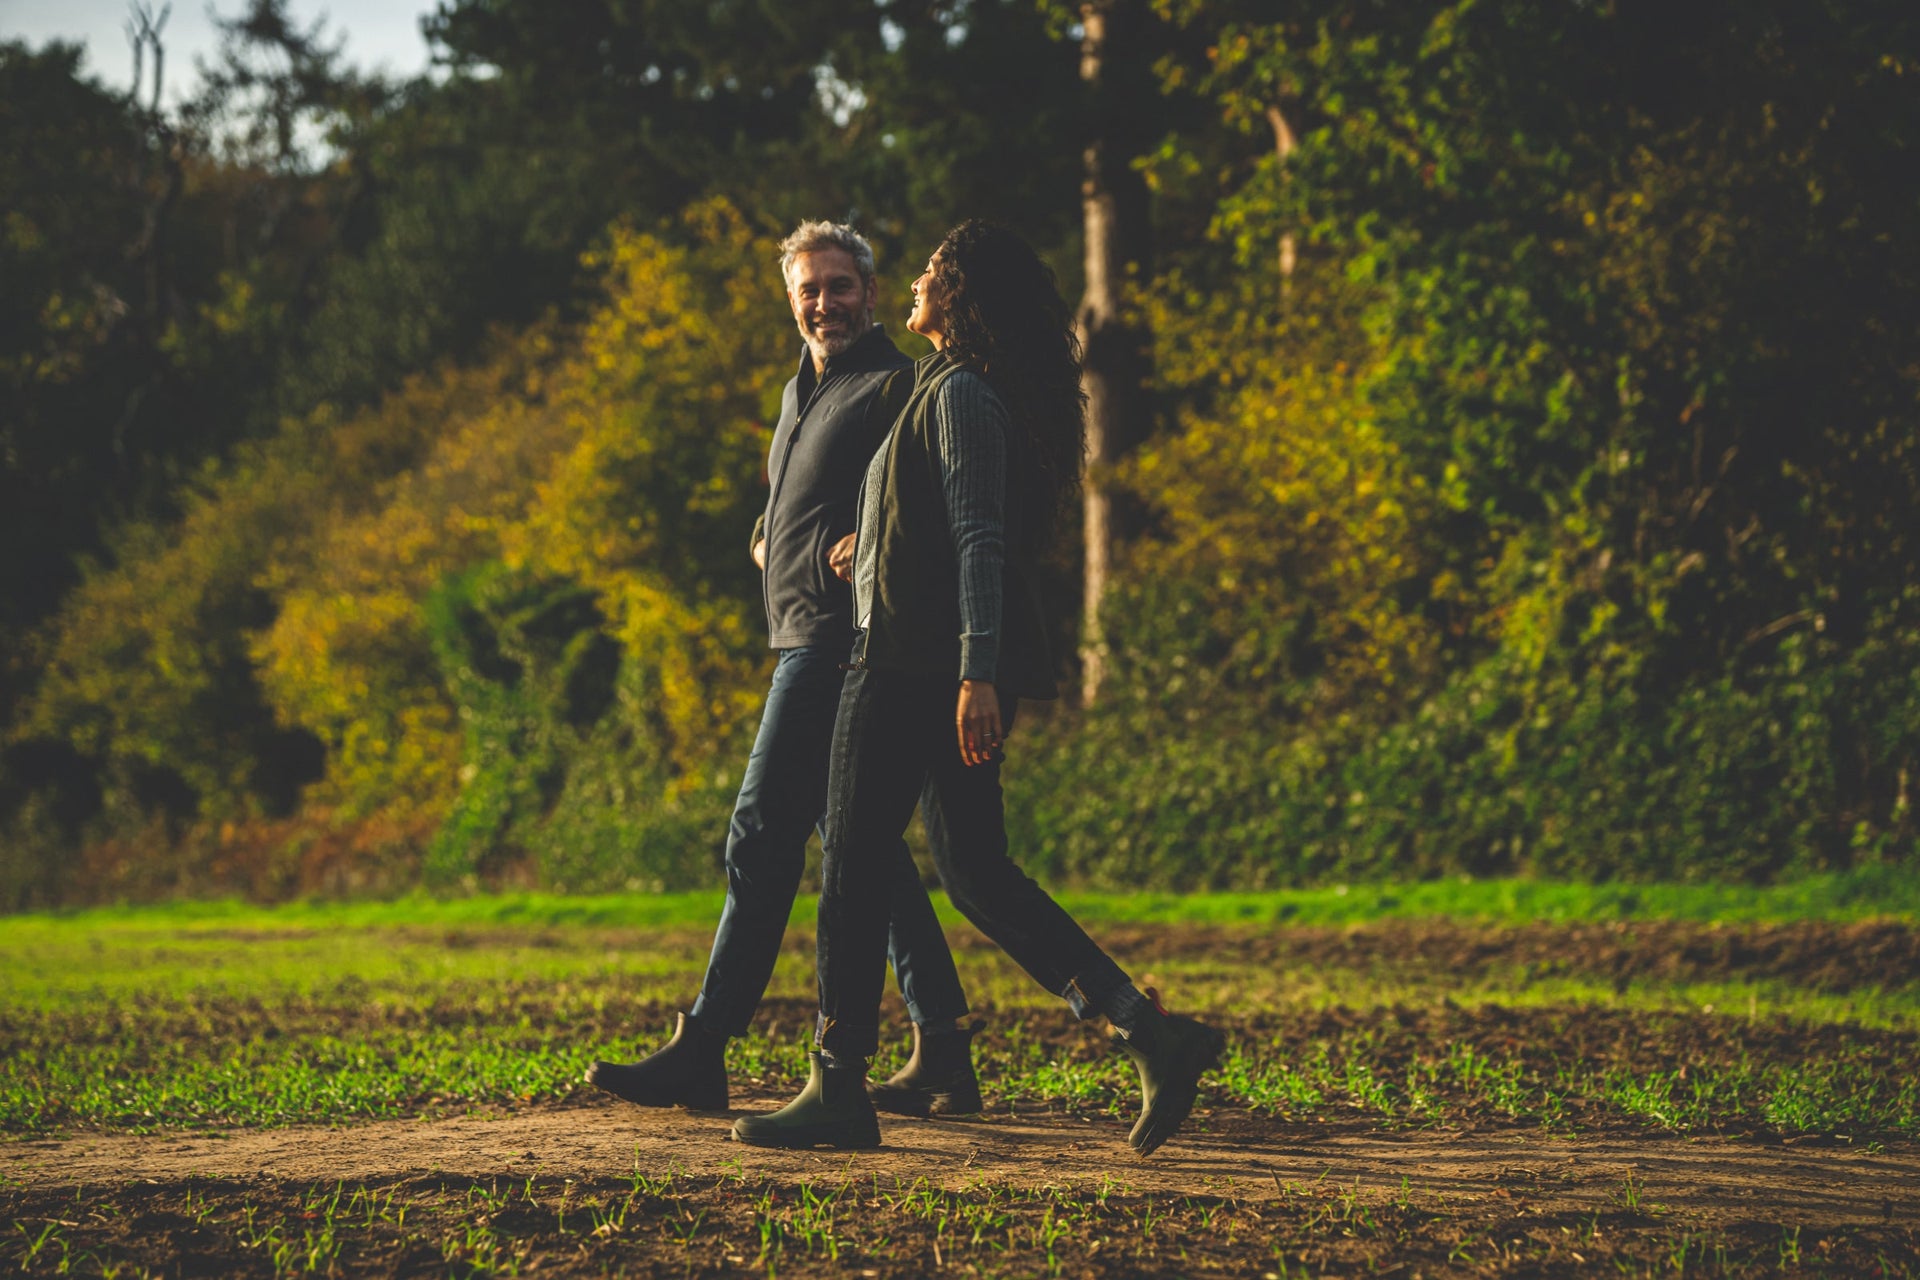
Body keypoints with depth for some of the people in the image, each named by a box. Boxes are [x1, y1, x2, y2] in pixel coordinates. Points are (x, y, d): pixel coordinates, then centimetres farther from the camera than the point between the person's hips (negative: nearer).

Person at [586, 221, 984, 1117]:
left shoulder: (893, 389, -8)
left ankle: (700, 1055, -7)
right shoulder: (804, 390, 20)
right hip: (805, 640, 10)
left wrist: (872, 544, -28)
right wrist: (765, 537, 16)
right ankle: (943, 1056, 10)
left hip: (837, 640, -10)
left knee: (762, 837, -10)